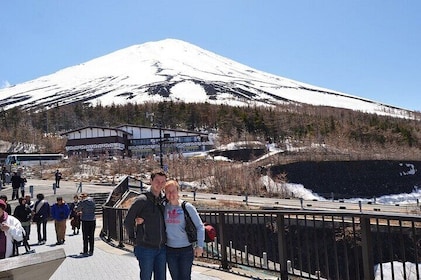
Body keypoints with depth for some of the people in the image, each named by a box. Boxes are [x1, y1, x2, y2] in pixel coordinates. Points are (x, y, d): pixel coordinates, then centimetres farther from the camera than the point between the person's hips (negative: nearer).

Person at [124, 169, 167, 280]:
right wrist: (134, 239, 1)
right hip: (146, 249, -5)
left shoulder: (164, 199, 5)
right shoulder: (142, 200, -12)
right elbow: (128, 222, -8)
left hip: (162, 249, 5)